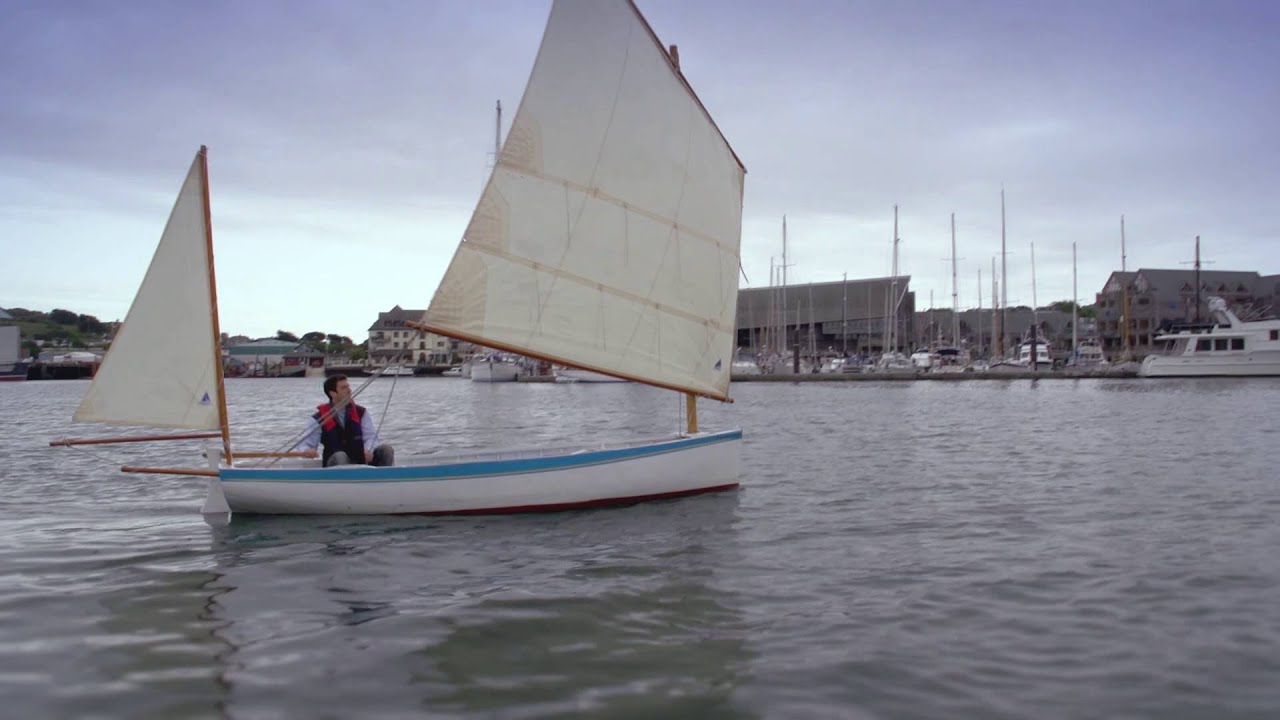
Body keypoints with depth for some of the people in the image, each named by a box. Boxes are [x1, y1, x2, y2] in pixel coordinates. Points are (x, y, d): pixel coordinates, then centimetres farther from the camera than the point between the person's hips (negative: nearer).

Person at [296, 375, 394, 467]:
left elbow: (370, 436, -1)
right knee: (339, 456, -36)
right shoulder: (319, 419, -3)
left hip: (362, 461, 3)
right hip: (335, 465, -3)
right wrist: (307, 451, -32)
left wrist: (369, 450, -25)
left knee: (386, 450, -20)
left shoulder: (361, 412, 6)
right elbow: (305, 444, -6)